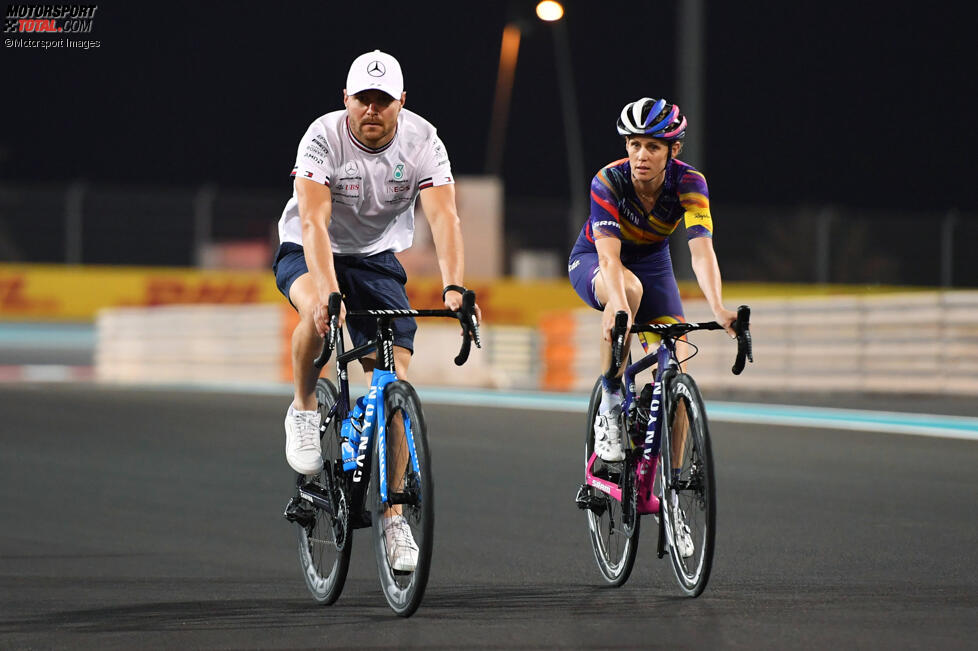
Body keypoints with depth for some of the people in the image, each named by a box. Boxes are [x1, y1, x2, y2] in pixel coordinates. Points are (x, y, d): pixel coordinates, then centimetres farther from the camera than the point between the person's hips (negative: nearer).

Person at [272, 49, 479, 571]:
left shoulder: (422, 141, -18)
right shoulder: (323, 137, -25)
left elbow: (443, 216, -27)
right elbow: (314, 221, -35)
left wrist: (454, 288, -44)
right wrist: (330, 293, -49)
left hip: (377, 258, 3)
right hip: (308, 253, -3)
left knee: (395, 381, -9)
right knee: (319, 310, -38)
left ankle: (394, 518, -1)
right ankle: (304, 408, -10)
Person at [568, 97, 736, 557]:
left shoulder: (689, 184, -26)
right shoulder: (608, 182, -30)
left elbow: (702, 251, -37)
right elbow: (610, 258, -41)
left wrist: (717, 307, -54)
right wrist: (619, 308, -60)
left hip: (652, 262, 2)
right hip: (594, 261, -2)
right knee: (629, 290, -40)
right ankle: (610, 406, -23)